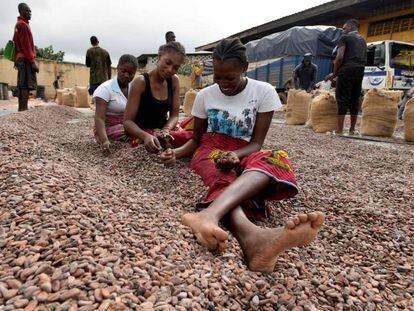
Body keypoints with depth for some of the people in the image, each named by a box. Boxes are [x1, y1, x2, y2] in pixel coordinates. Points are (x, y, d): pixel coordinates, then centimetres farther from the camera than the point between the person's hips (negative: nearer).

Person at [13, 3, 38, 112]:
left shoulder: (18, 25, 25)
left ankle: (21, 109, 10)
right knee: (26, 85, -16)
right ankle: (24, 109, -22)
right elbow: (26, 45, -16)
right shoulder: (23, 25, -6)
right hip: (26, 59, -10)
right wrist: (33, 61, -20)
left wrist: (17, 61, 23)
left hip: (20, 59, 10)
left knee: (22, 85, 8)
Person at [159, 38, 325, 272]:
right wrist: (176, 153, -11)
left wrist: (235, 155, -27)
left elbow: (256, 143, -4)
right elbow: (196, 139, 11)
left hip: (243, 155, 0)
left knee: (275, 159, -37)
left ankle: (210, 213, -65)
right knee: (223, 181, -37)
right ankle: (252, 238, -70)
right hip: (211, 151, 1)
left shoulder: (264, 92, -1)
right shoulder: (205, 95, 5)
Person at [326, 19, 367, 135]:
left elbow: (340, 57, -11)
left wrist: (334, 73, -1)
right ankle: (352, 129, 10)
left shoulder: (345, 37, 2)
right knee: (355, 100, 8)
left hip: (347, 70, -7)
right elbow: (364, 59, 19)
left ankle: (339, 130, -10)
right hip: (360, 72, 7)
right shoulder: (363, 40, 24)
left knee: (342, 99, -7)